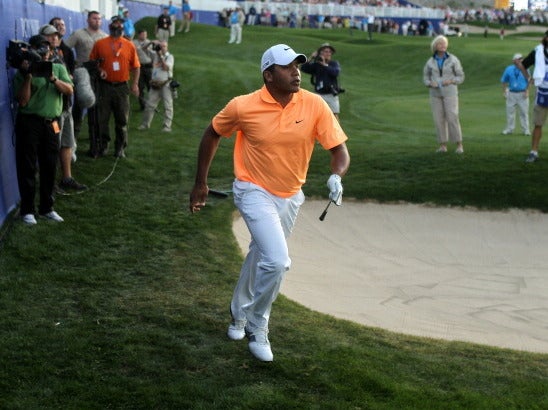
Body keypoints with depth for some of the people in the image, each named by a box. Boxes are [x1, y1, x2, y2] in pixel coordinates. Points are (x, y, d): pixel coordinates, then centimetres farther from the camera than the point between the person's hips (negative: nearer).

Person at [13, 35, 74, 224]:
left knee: (49, 167, 8)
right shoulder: (22, 73, -1)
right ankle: (27, 210, 5)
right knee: (28, 167, -2)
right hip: (28, 123, -3)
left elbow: (69, 90, -4)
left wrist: (53, 78, -18)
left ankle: (47, 207, 20)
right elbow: (22, 101, -10)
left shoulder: (58, 68, 10)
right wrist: (28, 76, -16)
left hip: (51, 124, 4)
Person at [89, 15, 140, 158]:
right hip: (105, 86, -1)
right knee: (102, 118, 3)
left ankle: (120, 148, 13)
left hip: (122, 87, 1)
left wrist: (135, 83, 0)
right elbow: (92, 62, 9)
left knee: (122, 120, 5)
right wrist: (98, 70, -10)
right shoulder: (100, 44, 3)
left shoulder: (129, 45, 5)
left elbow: (135, 66, 9)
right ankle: (103, 146, 14)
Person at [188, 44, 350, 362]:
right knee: (277, 260, -21)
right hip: (255, 192, -4)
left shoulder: (315, 105, -14)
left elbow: (339, 149, -10)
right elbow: (212, 135, -1)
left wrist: (337, 176, -32)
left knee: (261, 257, 23)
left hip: (290, 196, 4)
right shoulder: (243, 106, -18)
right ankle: (257, 328, 4)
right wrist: (200, 183, 3)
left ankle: (240, 313, 50)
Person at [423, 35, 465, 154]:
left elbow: (460, 77, -1)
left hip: (450, 92, -3)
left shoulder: (453, 60, -5)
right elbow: (426, 77, 11)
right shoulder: (430, 61, 3)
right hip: (436, 93, 3)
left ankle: (459, 145, 0)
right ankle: (443, 146, 9)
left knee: (452, 118, -10)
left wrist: (450, 81, -20)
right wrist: (430, 84, -12)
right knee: (439, 119, 0)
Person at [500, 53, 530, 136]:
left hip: (522, 94, -1)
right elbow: (504, 81, 7)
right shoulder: (509, 69, 0)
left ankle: (526, 130, 6)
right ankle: (509, 129, 17)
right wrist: (504, 92, 2)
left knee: (524, 112, 0)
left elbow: (528, 82, 2)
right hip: (511, 94, 1)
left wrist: (527, 92, -8)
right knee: (510, 111, 5)